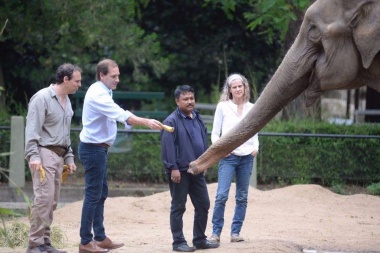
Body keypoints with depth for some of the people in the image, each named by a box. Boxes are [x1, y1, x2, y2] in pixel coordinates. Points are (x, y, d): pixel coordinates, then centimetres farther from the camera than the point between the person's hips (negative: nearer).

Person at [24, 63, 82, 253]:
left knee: (52, 201, 6)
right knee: (43, 198, -13)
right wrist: (33, 156, -21)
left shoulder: (66, 101, 17)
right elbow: (32, 129, -14)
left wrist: (69, 157, 21)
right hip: (44, 152, -8)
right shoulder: (42, 98, -10)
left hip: (59, 155, 8)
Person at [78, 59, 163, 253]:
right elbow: (121, 114, -28)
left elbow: (119, 114, 11)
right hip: (93, 149, -10)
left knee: (101, 194, 13)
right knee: (93, 195, -8)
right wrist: (146, 122, -34)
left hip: (99, 149, 10)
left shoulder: (103, 92, 14)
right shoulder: (98, 94, -18)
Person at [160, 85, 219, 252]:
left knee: (203, 205, 10)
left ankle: (200, 240, 20)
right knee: (178, 207, 0)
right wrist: (173, 168, -20)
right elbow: (168, 146, -16)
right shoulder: (172, 121, -11)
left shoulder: (198, 119, 13)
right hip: (180, 171, -7)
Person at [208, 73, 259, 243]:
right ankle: (216, 232, -6)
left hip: (247, 157, 3)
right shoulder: (223, 107, 2)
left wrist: (256, 147, 0)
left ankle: (235, 232, 10)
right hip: (228, 157, -3)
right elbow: (215, 133, 4)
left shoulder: (251, 108, 11)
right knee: (221, 195, -13)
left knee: (242, 197, 4)